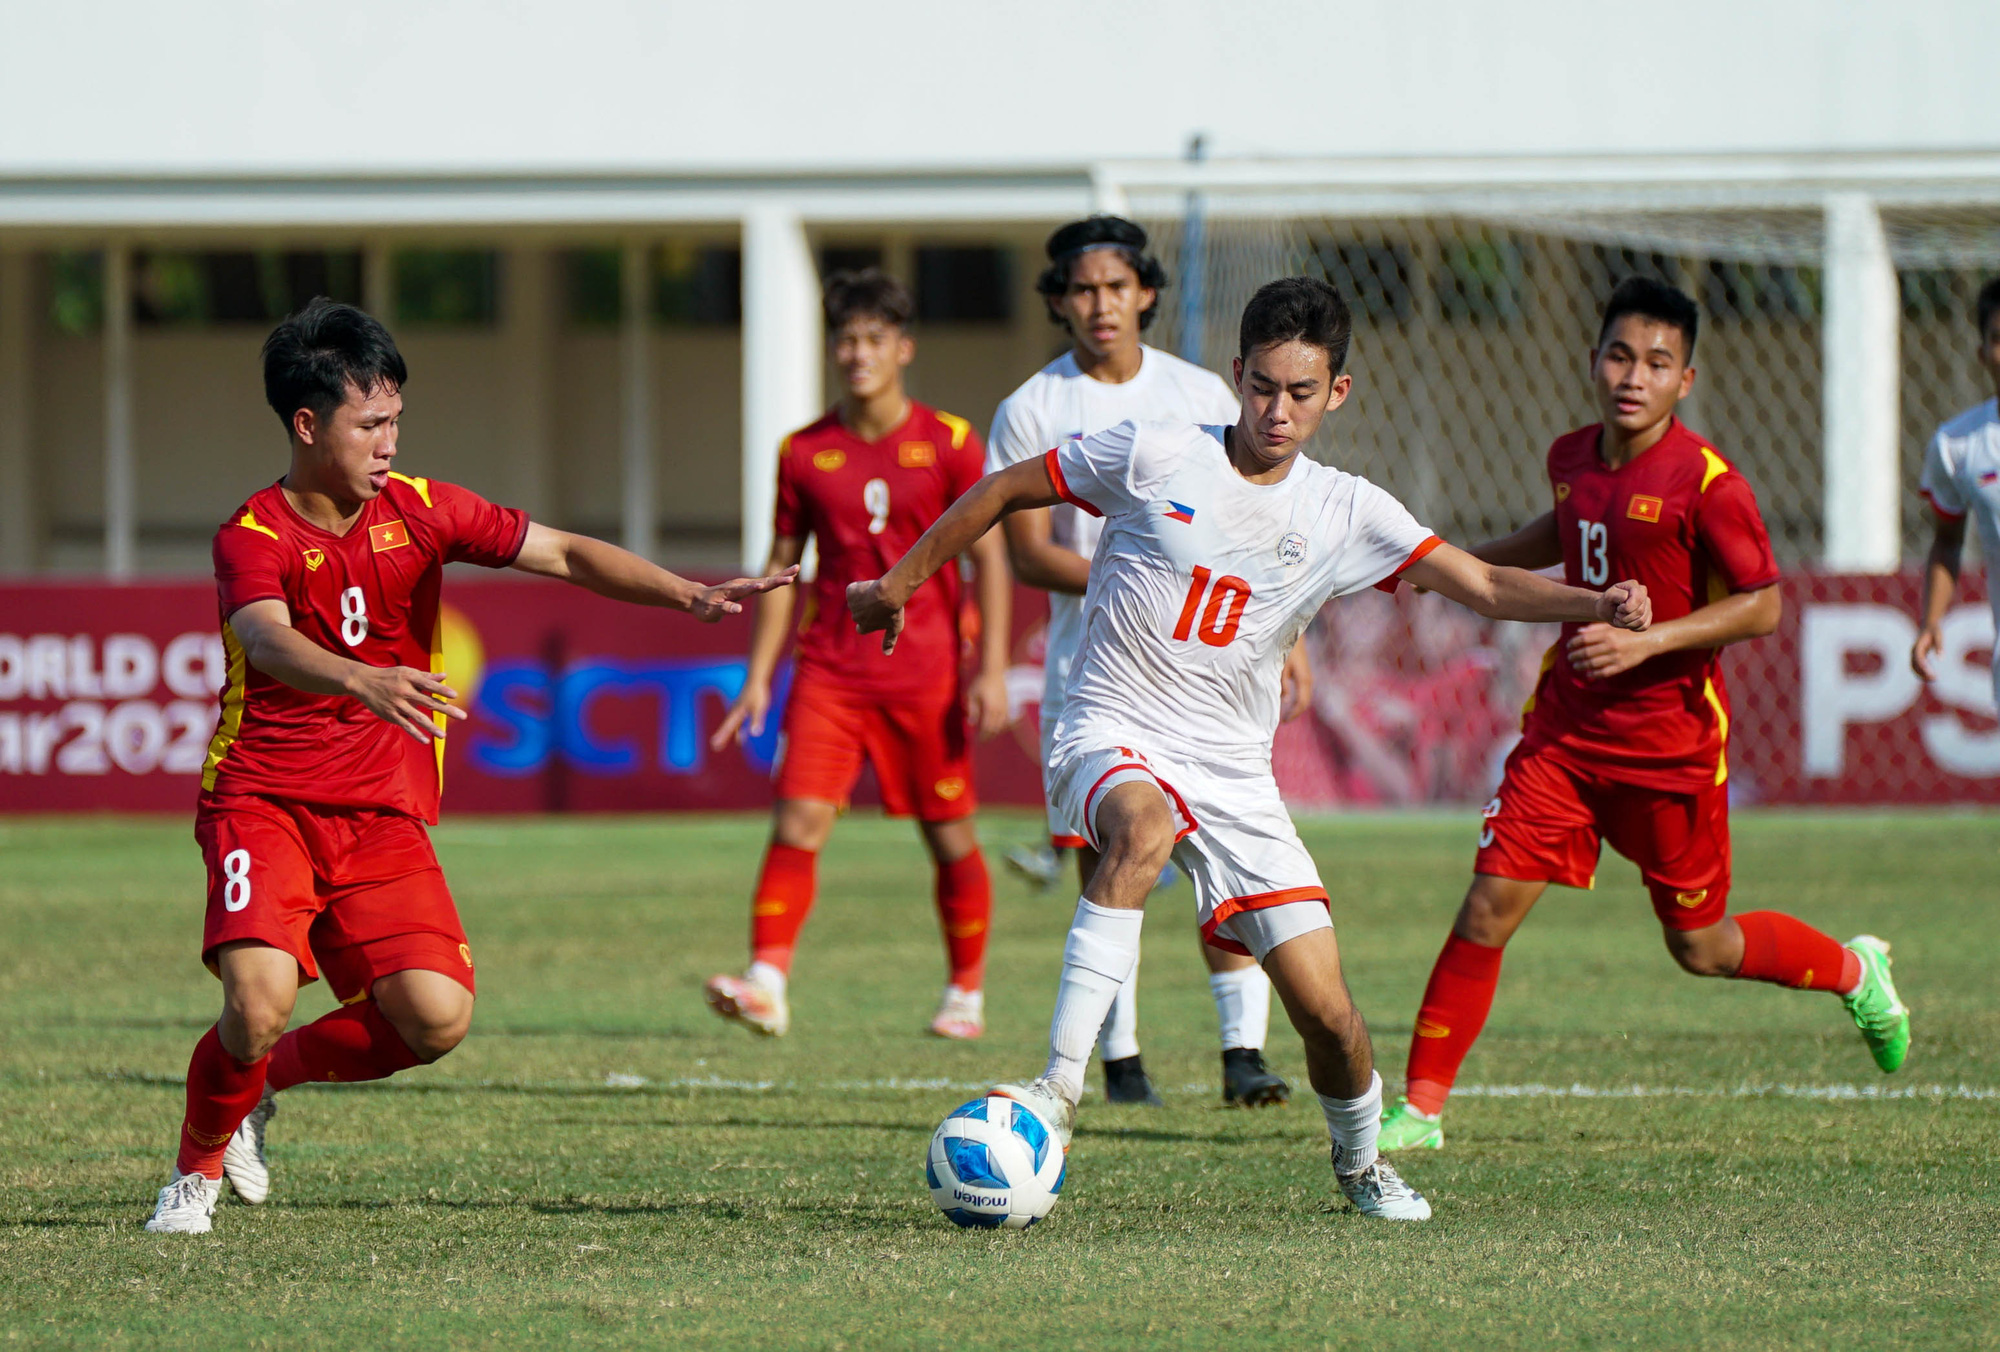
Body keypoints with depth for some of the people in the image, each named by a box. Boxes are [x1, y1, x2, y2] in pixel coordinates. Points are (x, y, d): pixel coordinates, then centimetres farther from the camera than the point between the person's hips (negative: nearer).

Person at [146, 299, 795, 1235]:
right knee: (261, 998, -26)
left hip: (382, 814, 4)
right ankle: (197, 1171, 3)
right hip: (263, 799, -4)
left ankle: (273, 1076, 15)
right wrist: (363, 681, -52)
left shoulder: (418, 510, 3)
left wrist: (687, 595, -13)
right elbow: (270, 642, -31)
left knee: (436, 1018, -14)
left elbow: (563, 556, 1)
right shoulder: (254, 537, -11)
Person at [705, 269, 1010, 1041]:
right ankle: (767, 984, -22)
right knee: (797, 820, -14)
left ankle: (967, 994, 23)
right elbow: (781, 568, 11)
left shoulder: (949, 445, 0)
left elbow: (989, 558, 1)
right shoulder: (804, 453, 5)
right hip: (830, 670, 1)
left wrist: (991, 671, -7)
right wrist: (758, 678, 6)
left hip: (927, 673, -1)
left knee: (950, 836, 7)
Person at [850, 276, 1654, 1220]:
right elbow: (1007, 491, 7)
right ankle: (1056, 1092, -40)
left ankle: (1360, 1161, 28)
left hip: (1233, 777, 3)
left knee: (1326, 1014, -6)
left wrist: (1594, 605, -22)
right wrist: (900, 583, 13)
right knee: (1145, 827, -41)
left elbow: (1485, 586, -5)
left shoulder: (1345, 513, 2)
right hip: (1112, 739, -3)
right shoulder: (1153, 457, -6)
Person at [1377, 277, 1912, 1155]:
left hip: (1671, 745, -4)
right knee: (1488, 907, -8)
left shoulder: (1706, 482, -16)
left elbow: (1761, 606, -16)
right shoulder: (1571, 459, 3)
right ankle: (1419, 1108, -1)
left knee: (1701, 948, 10)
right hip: (1565, 729, 4)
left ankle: (1855, 971, 38)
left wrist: (1644, 643, -24)